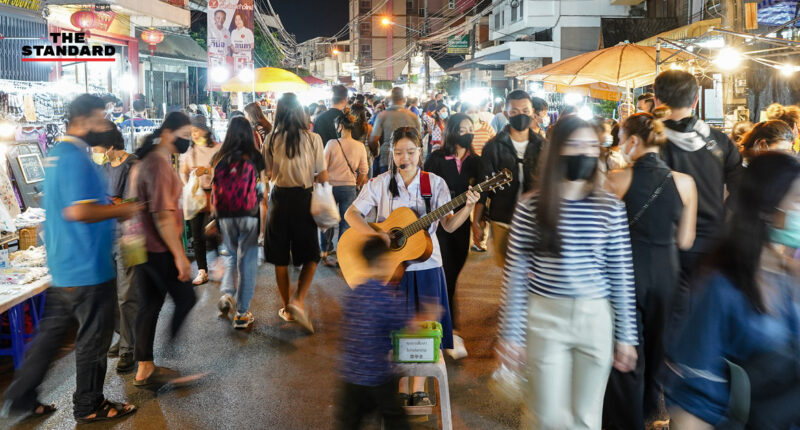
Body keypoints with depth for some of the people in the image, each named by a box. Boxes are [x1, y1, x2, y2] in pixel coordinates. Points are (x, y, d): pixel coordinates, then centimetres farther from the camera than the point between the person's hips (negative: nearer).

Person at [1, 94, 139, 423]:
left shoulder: (58, 153, 13)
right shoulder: (76, 158, -19)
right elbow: (80, 211, -29)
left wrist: (110, 206, 14)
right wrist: (123, 209, -16)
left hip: (64, 268, 10)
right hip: (88, 269, -10)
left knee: (51, 333, 18)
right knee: (93, 340, 5)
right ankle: (89, 406, 19)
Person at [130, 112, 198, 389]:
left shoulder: (146, 161, 14)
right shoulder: (159, 165, -19)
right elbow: (163, 215, -23)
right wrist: (180, 256, -20)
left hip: (143, 248, 10)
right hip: (160, 250, -10)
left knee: (149, 306, 13)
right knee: (186, 300, 1)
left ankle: (144, 369, 20)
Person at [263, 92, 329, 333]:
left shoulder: (272, 139, -3)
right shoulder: (312, 139, -6)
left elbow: (268, 175, 3)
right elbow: (323, 177, -6)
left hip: (279, 198, 2)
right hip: (303, 199, -1)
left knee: (280, 258, 13)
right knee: (311, 255, 11)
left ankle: (287, 309, 22)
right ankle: (298, 300, -10)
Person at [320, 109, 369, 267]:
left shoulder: (332, 143, -11)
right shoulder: (360, 146, -5)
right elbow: (364, 171, 2)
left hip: (331, 186, -1)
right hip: (349, 188, 1)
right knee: (346, 223, 9)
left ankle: (324, 253, 26)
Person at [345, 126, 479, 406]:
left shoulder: (435, 183, 1)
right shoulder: (379, 184, -1)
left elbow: (449, 225, -1)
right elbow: (352, 213, -6)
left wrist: (468, 208, -19)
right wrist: (374, 235, -23)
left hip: (426, 266, 1)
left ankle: (419, 389, 19)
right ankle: (401, 391, 21)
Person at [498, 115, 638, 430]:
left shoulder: (611, 208, -2)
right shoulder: (530, 206, -7)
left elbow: (621, 274, 2)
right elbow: (516, 273, -4)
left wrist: (625, 335, 3)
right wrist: (511, 332, -4)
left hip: (597, 319, 2)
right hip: (546, 318, -2)